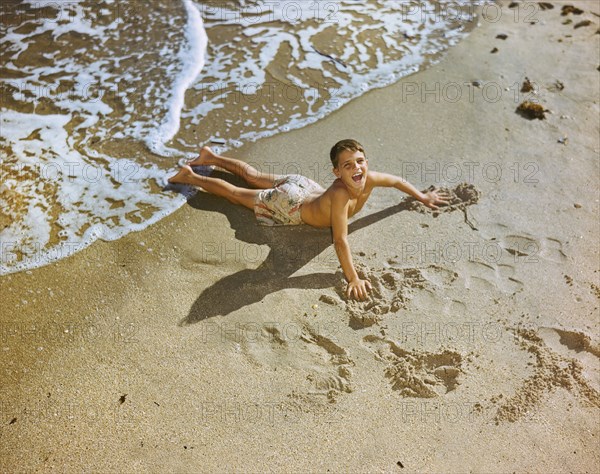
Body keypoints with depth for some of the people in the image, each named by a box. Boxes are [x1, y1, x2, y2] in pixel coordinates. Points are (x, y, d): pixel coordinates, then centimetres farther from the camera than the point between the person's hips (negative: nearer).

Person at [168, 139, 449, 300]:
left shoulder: (370, 180, -24)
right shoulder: (340, 195, -47)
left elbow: (396, 180, -1)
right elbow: (340, 240, -48)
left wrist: (421, 196, 8)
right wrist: (353, 279, -47)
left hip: (304, 186, 7)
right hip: (289, 206, -7)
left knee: (253, 176, 27)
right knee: (236, 193, 13)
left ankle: (211, 157, 49)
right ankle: (190, 176, 31)